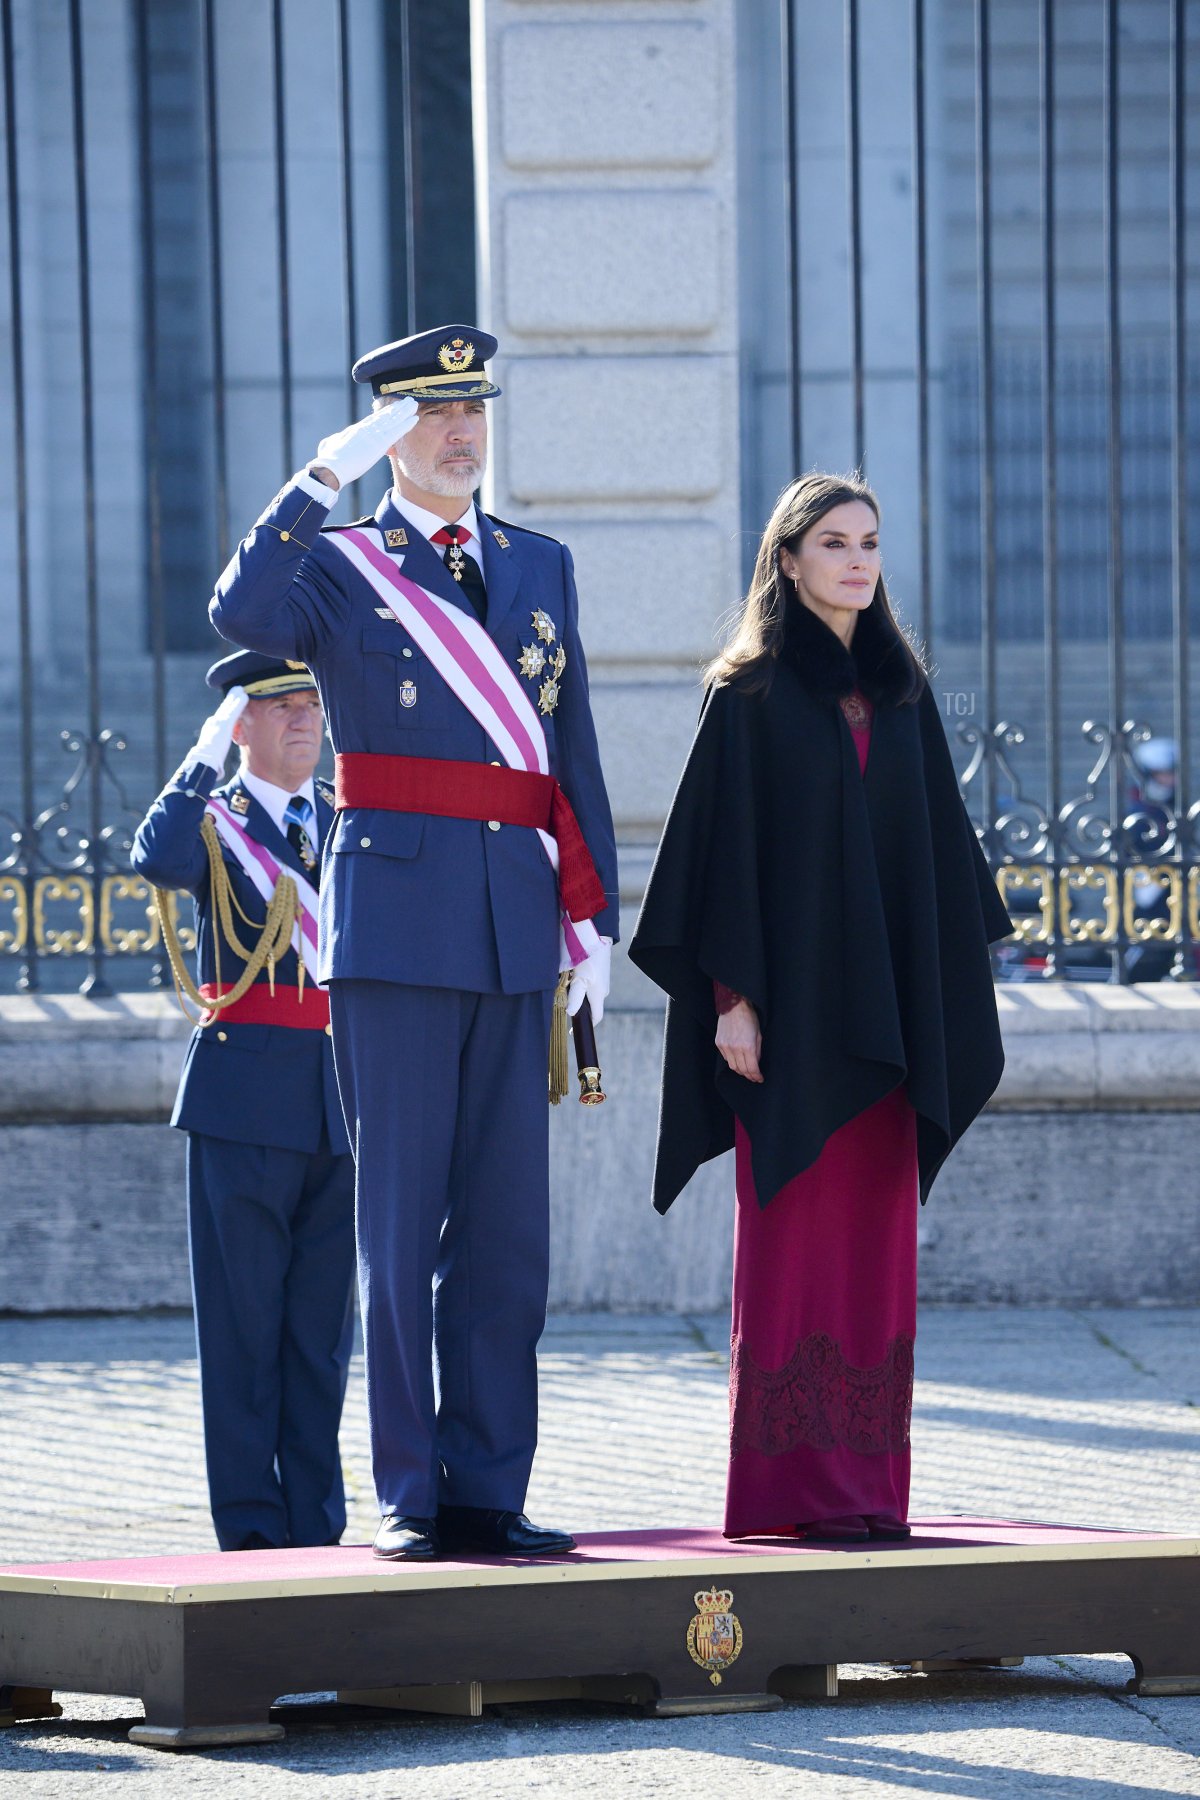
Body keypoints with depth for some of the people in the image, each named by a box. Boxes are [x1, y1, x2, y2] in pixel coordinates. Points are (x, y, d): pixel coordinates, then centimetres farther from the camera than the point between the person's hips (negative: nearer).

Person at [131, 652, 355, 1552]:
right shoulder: (212, 818, 3)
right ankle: (251, 1526, 0)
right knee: (245, 1318, -3)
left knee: (324, 1321, 6)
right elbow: (156, 859, -20)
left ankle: (317, 1521, 11)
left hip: (342, 1098, 4)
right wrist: (206, 757, -17)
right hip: (246, 1096, -4)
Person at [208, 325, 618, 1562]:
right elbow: (241, 615, -21)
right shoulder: (338, 570, 2)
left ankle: (488, 1492, 9)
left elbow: (573, 753, 15)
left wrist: (592, 915, 8)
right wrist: (326, 476, -24)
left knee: (507, 1228, 4)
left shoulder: (540, 570, 16)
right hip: (394, 926, -4)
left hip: (516, 930, 4)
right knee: (402, 1222, -3)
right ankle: (409, 1496, 1)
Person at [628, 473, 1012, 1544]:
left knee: (876, 1242, 3)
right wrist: (733, 994, -13)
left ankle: (865, 1482, 6)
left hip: (885, 1004, 5)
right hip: (792, 1001, -5)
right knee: (794, 1237, -5)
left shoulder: (900, 690, 13)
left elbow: (938, 842, 15)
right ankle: (790, 1484, -4)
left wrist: (949, 999, 11)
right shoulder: (751, 692, -2)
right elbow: (726, 843, -6)